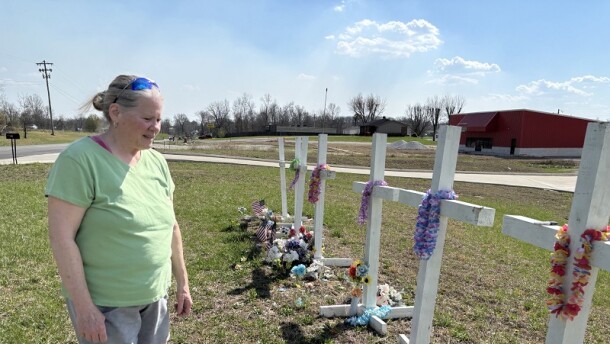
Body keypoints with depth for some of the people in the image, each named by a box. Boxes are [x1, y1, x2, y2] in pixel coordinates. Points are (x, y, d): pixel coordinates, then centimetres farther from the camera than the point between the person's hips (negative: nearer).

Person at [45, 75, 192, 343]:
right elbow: (61, 237, -17)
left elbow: (170, 227, 4)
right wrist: (84, 307, -15)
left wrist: (182, 283, 7)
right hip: (105, 303, -5)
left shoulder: (157, 162, 0)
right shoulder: (79, 159, -17)